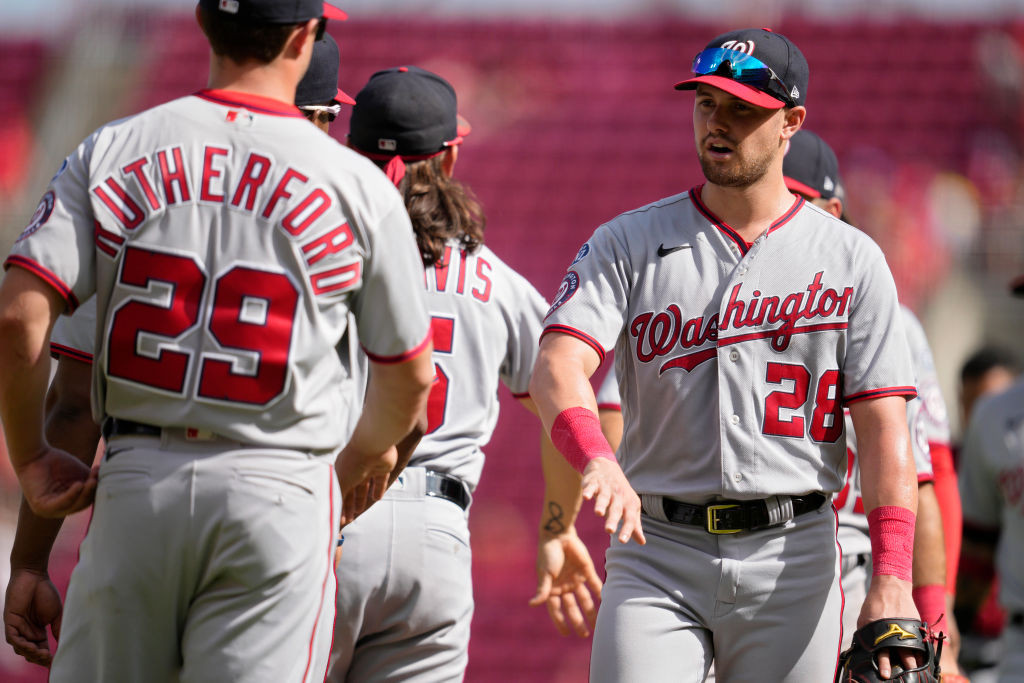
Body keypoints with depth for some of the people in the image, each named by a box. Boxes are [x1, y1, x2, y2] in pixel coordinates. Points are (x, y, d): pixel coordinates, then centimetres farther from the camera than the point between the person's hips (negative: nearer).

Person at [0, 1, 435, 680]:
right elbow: (410, 373, 8)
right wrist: (364, 457, 28)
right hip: (277, 490, -2)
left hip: (134, 479, 2)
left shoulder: (112, 151, 2)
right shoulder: (357, 186, -1)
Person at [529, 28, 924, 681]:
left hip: (791, 559, 0)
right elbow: (559, 365, -9)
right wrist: (599, 462, -31)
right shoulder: (629, 243, 7)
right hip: (656, 554, 0)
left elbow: (884, 425, 0)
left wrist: (892, 582, -12)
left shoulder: (851, 259, 6)